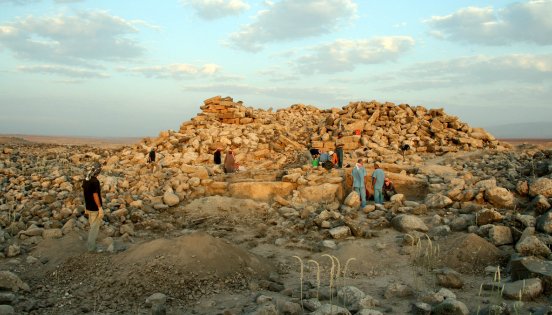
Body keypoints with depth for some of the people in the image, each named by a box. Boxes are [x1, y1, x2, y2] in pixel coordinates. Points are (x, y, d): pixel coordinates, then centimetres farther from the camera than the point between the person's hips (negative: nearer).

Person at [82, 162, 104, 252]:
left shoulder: (85, 179, 3)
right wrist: (100, 208, -17)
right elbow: (95, 196, -24)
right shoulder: (95, 181, -24)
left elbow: (84, 192, 11)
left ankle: (90, 243, 31)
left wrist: (86, 206, 21)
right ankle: (91, 247, 11)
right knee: (95, 227, 3)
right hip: (95, 208, -9)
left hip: (89, 207, 9)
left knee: (93, 225, 23)